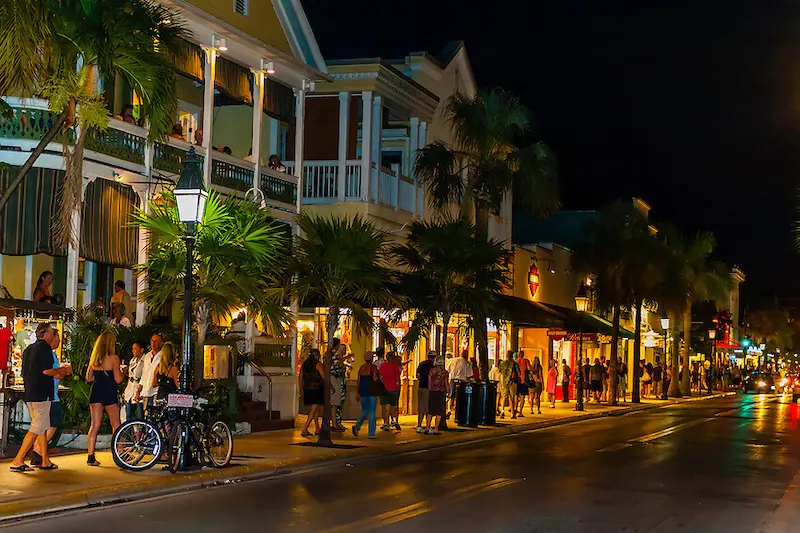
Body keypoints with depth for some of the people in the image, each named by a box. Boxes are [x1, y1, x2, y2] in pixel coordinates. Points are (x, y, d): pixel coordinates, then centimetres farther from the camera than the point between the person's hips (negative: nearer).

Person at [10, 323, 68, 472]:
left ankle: (45, 461, 16)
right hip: (41, 394, -9)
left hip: (29, 394, 9)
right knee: (37, 429, -6)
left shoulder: (28, 349, 18)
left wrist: (54, 374, 24)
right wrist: (60, 370, 0)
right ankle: (18, 461, -9)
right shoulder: (45, 348, -10)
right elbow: (46, 370, -20)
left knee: (43, 427, 15)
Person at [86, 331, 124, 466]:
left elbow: (88, 378, 12)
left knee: (95, 425, 6)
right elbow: (118, 379, -12)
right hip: (109, 393, -5)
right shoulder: (113, 358, -10)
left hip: (95, 391, 5)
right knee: (116, 425, 5)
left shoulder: (94, 358, 8)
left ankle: (91, 456, 3)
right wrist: (122, 372, 7)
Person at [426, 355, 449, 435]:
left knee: (430, 410, 11)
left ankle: (427, 427, 6)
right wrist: (448, 391, 14)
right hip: (441, 392, -2)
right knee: (439, 411, 3)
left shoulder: (432, 370, 0)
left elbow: (429, 383, 3)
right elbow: (446, 384, 2)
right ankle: (435, 429, 0)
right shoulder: (444, 372, -3)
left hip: (432, 392, 2)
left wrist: (429, 391, 13)